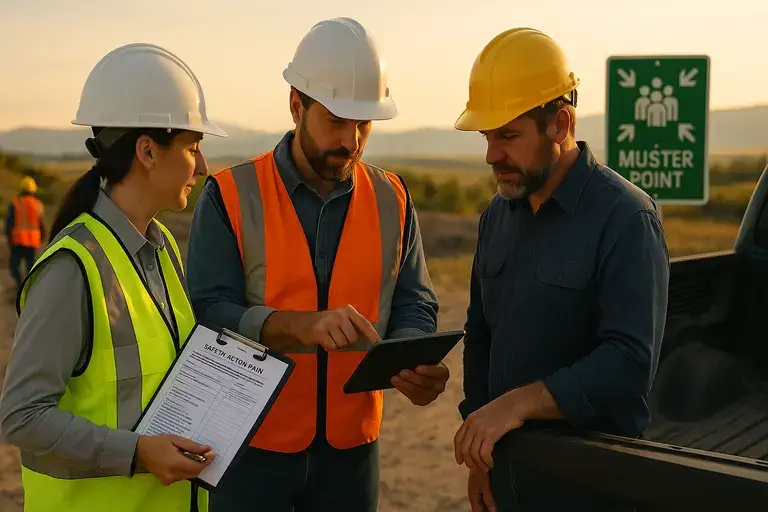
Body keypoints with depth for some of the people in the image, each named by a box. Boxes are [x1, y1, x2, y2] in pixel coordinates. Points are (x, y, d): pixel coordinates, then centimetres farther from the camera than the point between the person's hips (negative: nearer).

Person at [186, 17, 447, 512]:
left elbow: (413, 307, 5)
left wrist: (415, 363, -17)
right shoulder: (231, 195, -7)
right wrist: (306, 325, -30)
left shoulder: (392, 199, 3)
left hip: (352, 447, 3)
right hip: (251, 448, -3)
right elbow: (209, 310, -15)